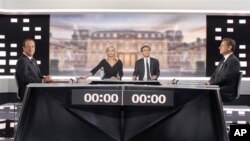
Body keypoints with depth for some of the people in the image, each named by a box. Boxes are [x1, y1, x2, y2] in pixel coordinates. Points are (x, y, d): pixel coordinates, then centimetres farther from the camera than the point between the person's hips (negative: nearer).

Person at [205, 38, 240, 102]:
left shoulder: (233, 61, -13)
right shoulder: (223, 60, 18)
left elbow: (224, 78, -19)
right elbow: (215, 74, 19)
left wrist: (211, 83, -11)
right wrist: (210, 81, -1)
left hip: (226, 94, -8)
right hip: (218, 89, 8)